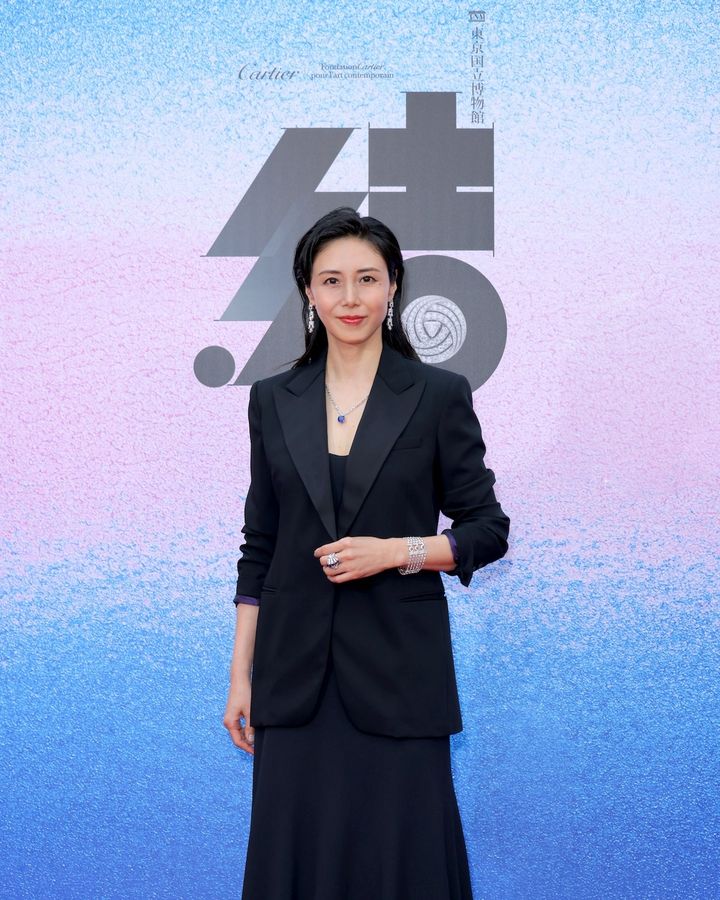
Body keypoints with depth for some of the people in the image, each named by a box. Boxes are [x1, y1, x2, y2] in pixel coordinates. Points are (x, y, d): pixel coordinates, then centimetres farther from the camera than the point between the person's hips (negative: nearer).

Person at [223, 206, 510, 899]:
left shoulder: (440, 395, -2)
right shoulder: (274, 400, 7)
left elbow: (488, 530, 1)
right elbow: (260, 547, 9)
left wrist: (396, 550, -15)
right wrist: (240, 673, 6)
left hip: (397, 667, -2)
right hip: (296, 670, 3)